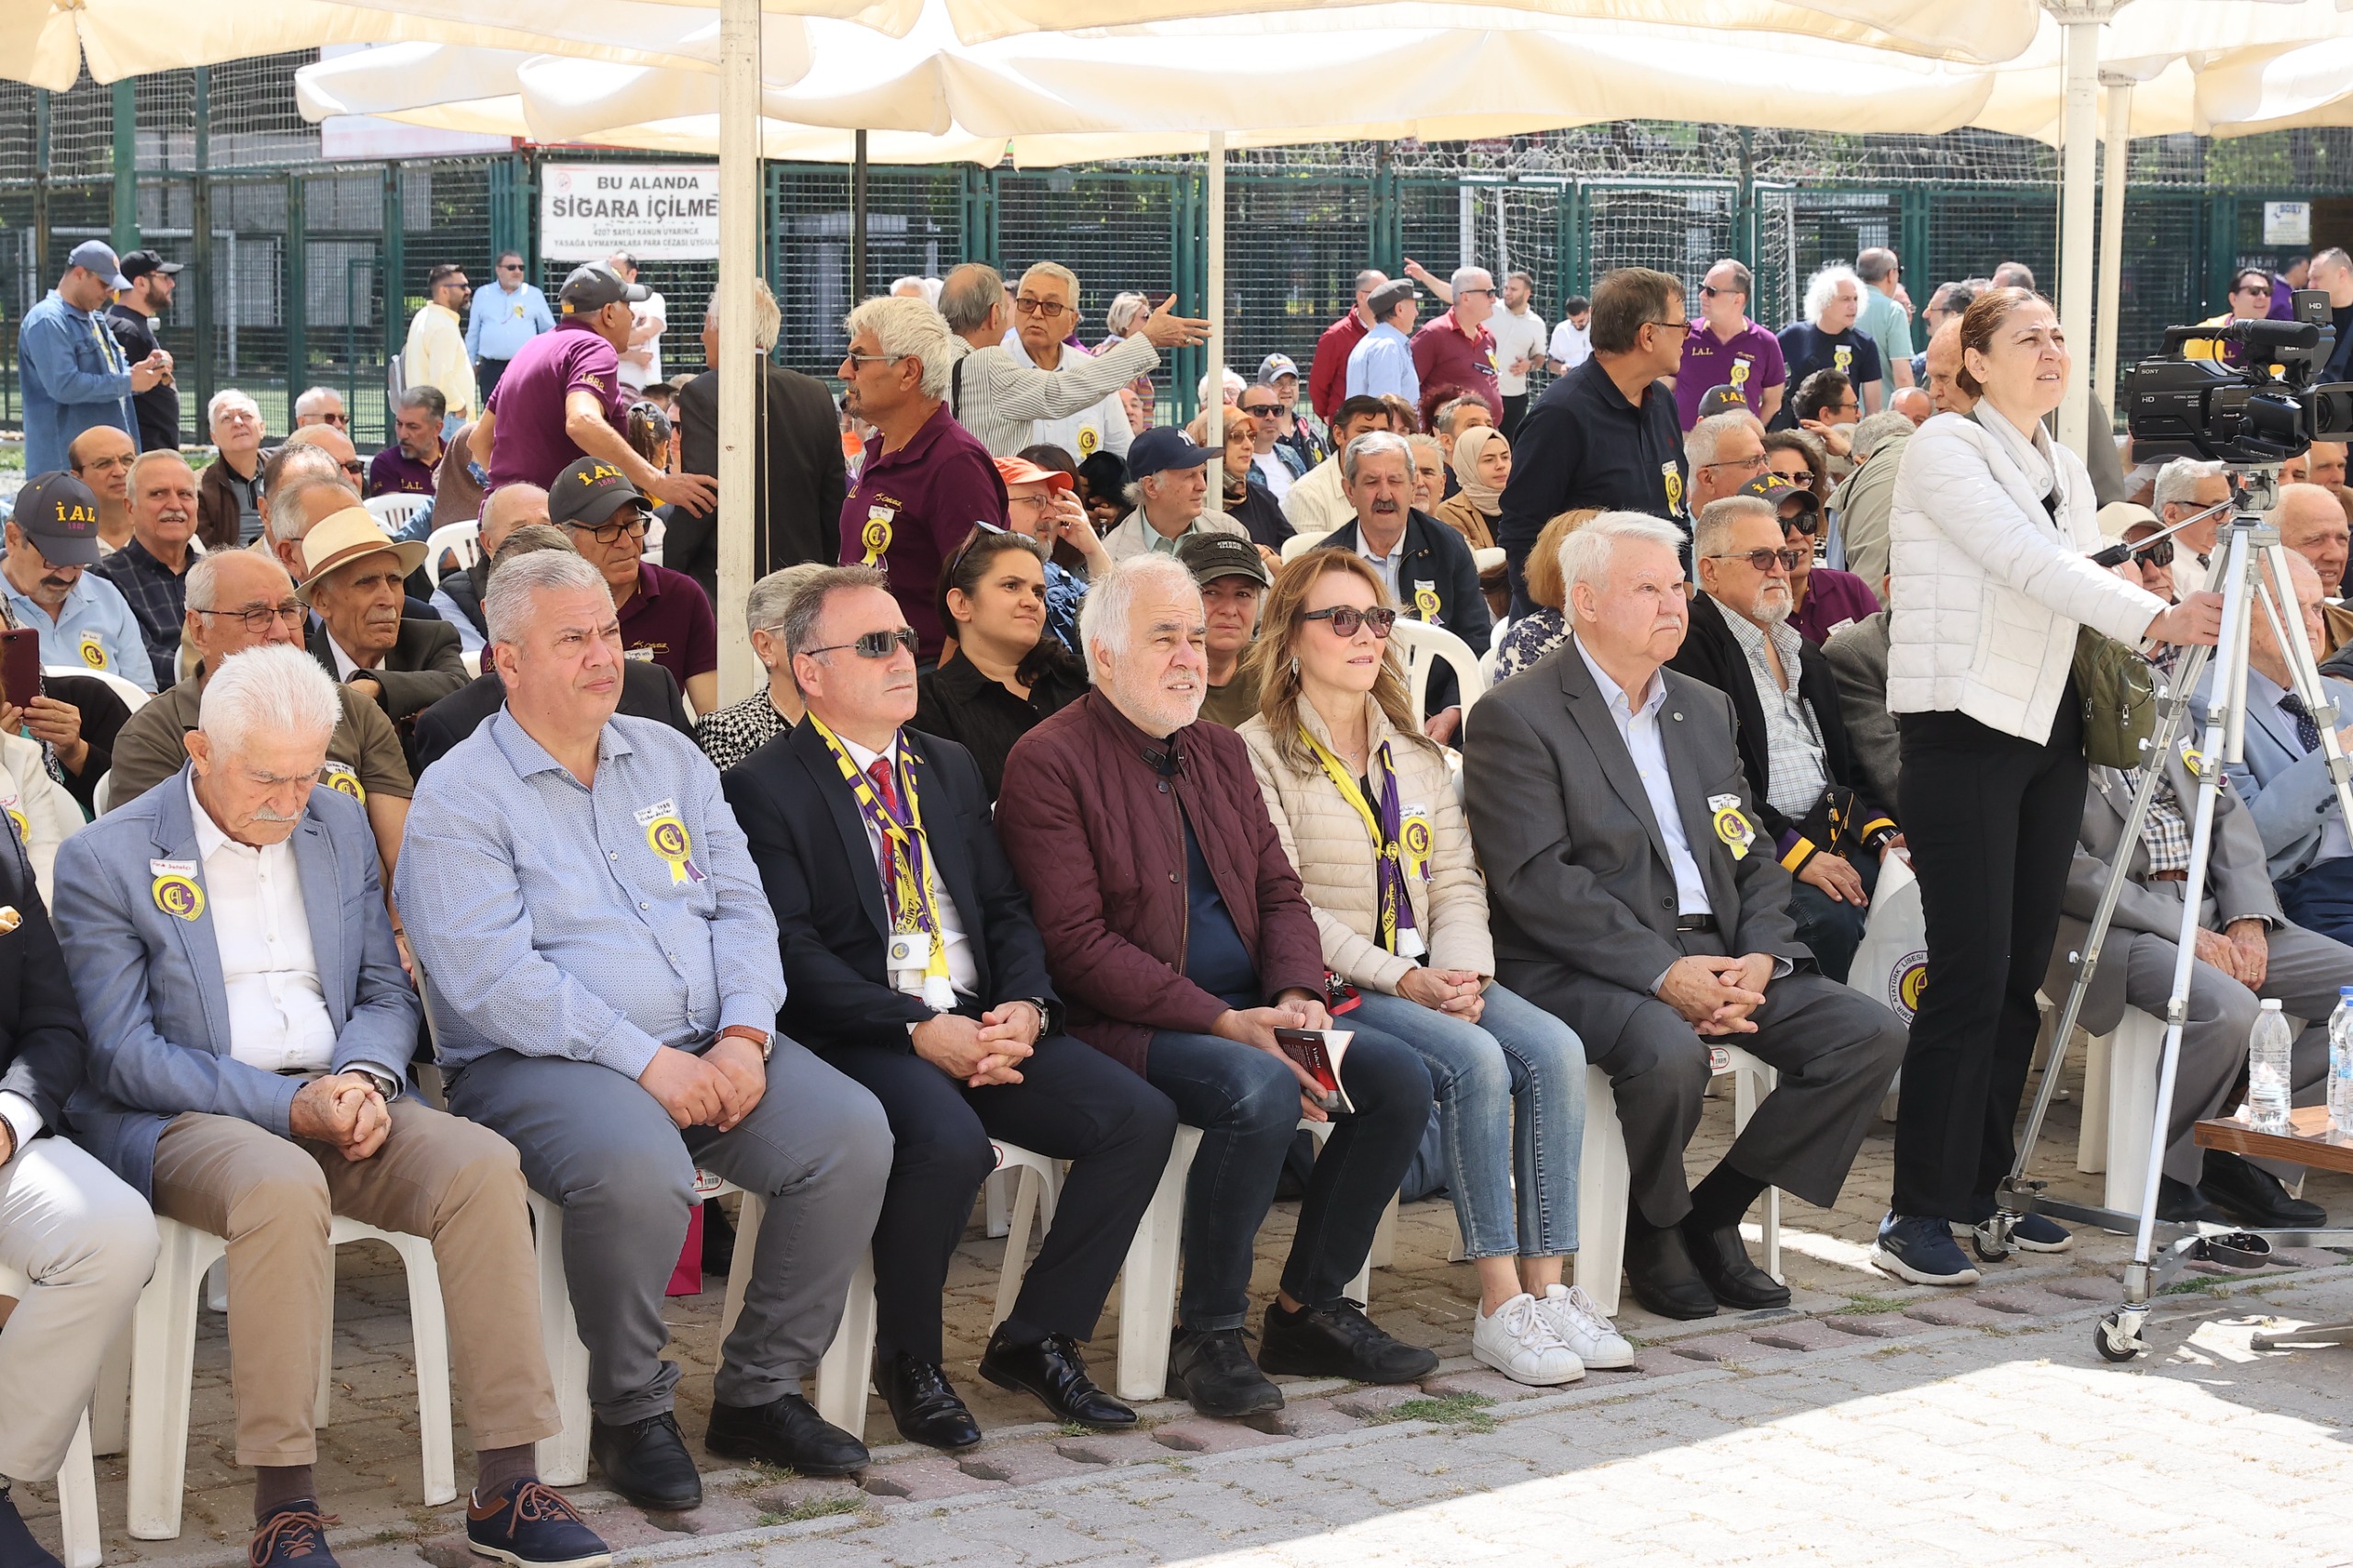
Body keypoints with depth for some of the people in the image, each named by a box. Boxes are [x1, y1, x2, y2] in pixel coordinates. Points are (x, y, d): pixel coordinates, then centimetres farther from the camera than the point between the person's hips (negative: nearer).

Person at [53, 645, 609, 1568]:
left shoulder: (340, 828, 13)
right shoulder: (104, 860, -3)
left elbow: (388, 993, 16)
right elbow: (122, 1055, -8)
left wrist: (365, 1079, -8)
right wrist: (288, 1105, -18)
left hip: (332, 1100, 5)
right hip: (177, 1117, -5)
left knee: (482, 1162, -24)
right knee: (282, 1185, -38)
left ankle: (505, 1489, -23)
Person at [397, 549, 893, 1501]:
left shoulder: (668, 759, 16)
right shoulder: (459, 798, -3)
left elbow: (740, 907, 11)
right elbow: (491, 976, -14)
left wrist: (744, 1034, -9)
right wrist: (646, 1063, -20)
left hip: (709, 1049, 6)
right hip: (536, 1064, -6)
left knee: (853, 1130, -18)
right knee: (637, 1167, -37)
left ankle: (759, 1391, -2)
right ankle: (630, 1414, -11)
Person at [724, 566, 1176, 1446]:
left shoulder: (950, 768, 20)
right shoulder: (766, 789, -1)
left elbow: (1006, 906, 17)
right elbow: (791, 952, -11)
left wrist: (1023, 1007, -5)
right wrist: (919, 1031, -20)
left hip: (985, 1024, 7)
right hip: (863, 1037, -6)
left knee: (1141, 1117, -13)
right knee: (948, 1140, -36)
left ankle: (1036, 1338, 2)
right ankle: (908, 1359, -9)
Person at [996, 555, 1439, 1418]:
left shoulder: (1220, 751, 17)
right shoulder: (1049, 762, -8)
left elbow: (1279, 890, 17)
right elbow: (1076, 943, -15)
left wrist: (1295, 994, -5)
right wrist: (1221, 1022, -20)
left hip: (1248, 1013, 8)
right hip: (1125, 1026, -8)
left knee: (1400, 1076, -10)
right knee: (1260, 1088, -33)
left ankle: (1310, 1306, 3)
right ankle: (1207, 1332, -16)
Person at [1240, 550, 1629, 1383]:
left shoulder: (1415, 754, 20)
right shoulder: (1260, 754, -3)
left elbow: (1455, 879, 14)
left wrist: (1460, 969, -7)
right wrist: (1400, 980, -17)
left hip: (1427, 976, 6)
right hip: (1332, 986, -6)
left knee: (1554, 1049, -20)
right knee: (1474, 1061, -30)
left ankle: (1547, 1286, -19)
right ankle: (1499, 1304, -24)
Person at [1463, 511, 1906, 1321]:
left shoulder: (1704, 709, 19)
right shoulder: (1514, 719, -5)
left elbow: (1751, 856, 16)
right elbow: (1538, 883, -15)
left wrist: (1759, 958, -5)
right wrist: (1662, 971, -23)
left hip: (1714, 954, 7)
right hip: (1582, 970, -7)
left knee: (1870, 1034, -10)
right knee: (1668, 1049, -37)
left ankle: (1713, 1212, 3)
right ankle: (1653, 1227, -5)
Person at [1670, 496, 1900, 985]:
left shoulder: (1804, 652, 25)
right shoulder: (1689, 648, -4)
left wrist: (1880, 829, 7)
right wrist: (1795, 853, -16)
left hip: (1836, 841, 8)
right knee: (1826, 917, -33)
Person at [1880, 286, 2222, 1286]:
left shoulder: (2066, 472, 17)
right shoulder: (1944, 450, -8)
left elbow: (2079, 579, 17)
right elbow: (2029, 563, -21)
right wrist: (2152, 619, -31)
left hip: (2049, 733, 7)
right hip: (1962, 732, -7)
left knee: (2022, 971, 7)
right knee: (1970, 972, -11)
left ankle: (1982, 1186, 17)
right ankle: (1917, 1214, -7)